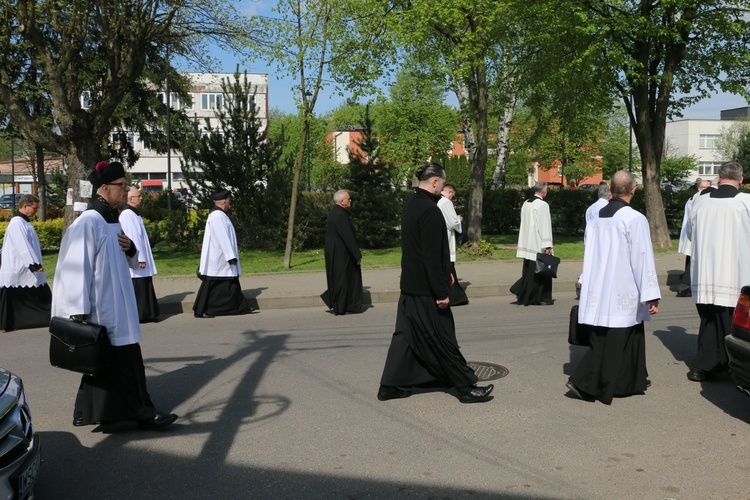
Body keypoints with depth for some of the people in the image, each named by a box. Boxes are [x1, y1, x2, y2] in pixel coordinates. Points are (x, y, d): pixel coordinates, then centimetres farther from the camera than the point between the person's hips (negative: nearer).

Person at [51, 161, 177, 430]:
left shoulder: (113, 220, 12)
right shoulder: (88, 222, -15)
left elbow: (129, 263, 21)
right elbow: (77, 267, -19)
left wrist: (130, 249, -2)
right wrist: (80, 311, -22)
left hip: (116, 306, 9)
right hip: (101, 307, -9)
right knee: (124, 361, -4)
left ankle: (89, 412, 26)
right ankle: (142, 413, 4)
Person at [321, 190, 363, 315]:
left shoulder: (334, 212, 11)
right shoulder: (340, 215, -21)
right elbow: (348, 237, -22)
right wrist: (357, 255, -18)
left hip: (334, 252, 10)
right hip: (340, 253, -10)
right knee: (341, 279, 0)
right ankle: (340, 309, 8)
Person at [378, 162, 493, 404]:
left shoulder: (410, 206, 9)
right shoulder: (430, 211, -19)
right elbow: (432, 255, -22)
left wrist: (444, 274, 23)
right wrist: (441, 291, -18)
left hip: (409, 285, 9)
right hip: (426, 288, -9)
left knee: (407, 334, 14)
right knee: (442, 338, 0)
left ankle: (391, 386, 18)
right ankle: (466, 387, 12)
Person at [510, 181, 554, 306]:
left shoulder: (525, 204, 10)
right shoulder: (542, 205, -14)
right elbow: (545, 226, -17)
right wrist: (547, 246, -16)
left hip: (527, 243, 7)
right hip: (538, 244, -7)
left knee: (529, 270, 15)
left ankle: (521, 292, 8)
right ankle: (541, 298, 7)